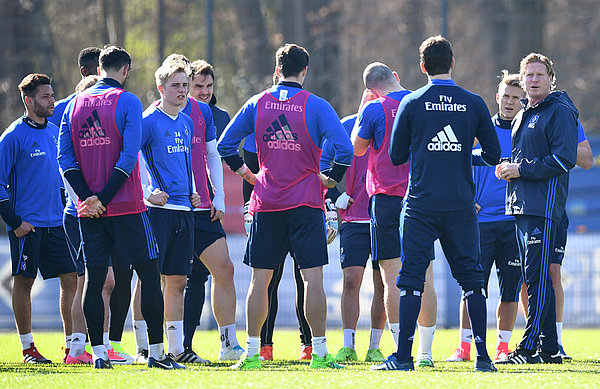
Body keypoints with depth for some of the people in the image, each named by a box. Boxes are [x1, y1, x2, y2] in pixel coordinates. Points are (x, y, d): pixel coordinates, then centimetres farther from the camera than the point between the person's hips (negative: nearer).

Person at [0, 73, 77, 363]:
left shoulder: (54, 133, 12)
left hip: (56, 222, 6)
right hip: (27, 225, -6)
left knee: (71, 279, 2)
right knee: (24, 282, 0)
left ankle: (72, 345, 8)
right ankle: (28, 348, 8)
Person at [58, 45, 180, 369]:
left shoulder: (75, 104, 9)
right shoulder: (128, 102, -6)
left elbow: (65, 157, 3)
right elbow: (129, 156, -14)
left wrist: (87, 196, -4)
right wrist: (105, 198, -11)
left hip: (88, 209, 5)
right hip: (126, 207, -5)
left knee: (94, 279, 6)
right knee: (149, 274, 3)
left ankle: (98, 352, 2)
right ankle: (156, 351, 0)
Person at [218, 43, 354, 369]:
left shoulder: (257, 104, 4)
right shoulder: (315, 106, -5)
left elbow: (225, 144, 6)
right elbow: (345, 148, -14)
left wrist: (246, 174, 15)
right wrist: (331, 179, 0)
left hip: (266, 205, 3)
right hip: (306, 203, -2)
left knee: (260, 278, 7)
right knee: (313, 277, -2)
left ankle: (252, 353, 7)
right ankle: (319, 353, -5)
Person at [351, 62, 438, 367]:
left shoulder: (375, 109, -6)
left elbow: (357, 148, 8)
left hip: (387, 197, -4)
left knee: (392, 277, -2)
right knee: (424, 277, 6)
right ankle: (426, 352, 8)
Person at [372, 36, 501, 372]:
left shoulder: (412, 103, -2)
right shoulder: (474, 104, 1)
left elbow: (396, 156, 4)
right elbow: (494, 155, 5)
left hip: (421, 203, -1)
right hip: (461, 204, 1)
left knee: (412, 278, 2)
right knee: (472, 278, 8)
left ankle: (404, 356, -2)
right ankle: (483, 355, 4)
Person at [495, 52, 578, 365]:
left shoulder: (560, 112, -6)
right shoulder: (523, 116, 22)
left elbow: (564, 160, -15)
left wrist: (521, 170, -13)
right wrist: (507, 169, 10)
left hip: (545, 205, -10)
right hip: (520, 205, 10)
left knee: (538, 276, -13)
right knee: (533, 277, 9)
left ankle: (530, 347, -16)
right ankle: (549, 348, 13)